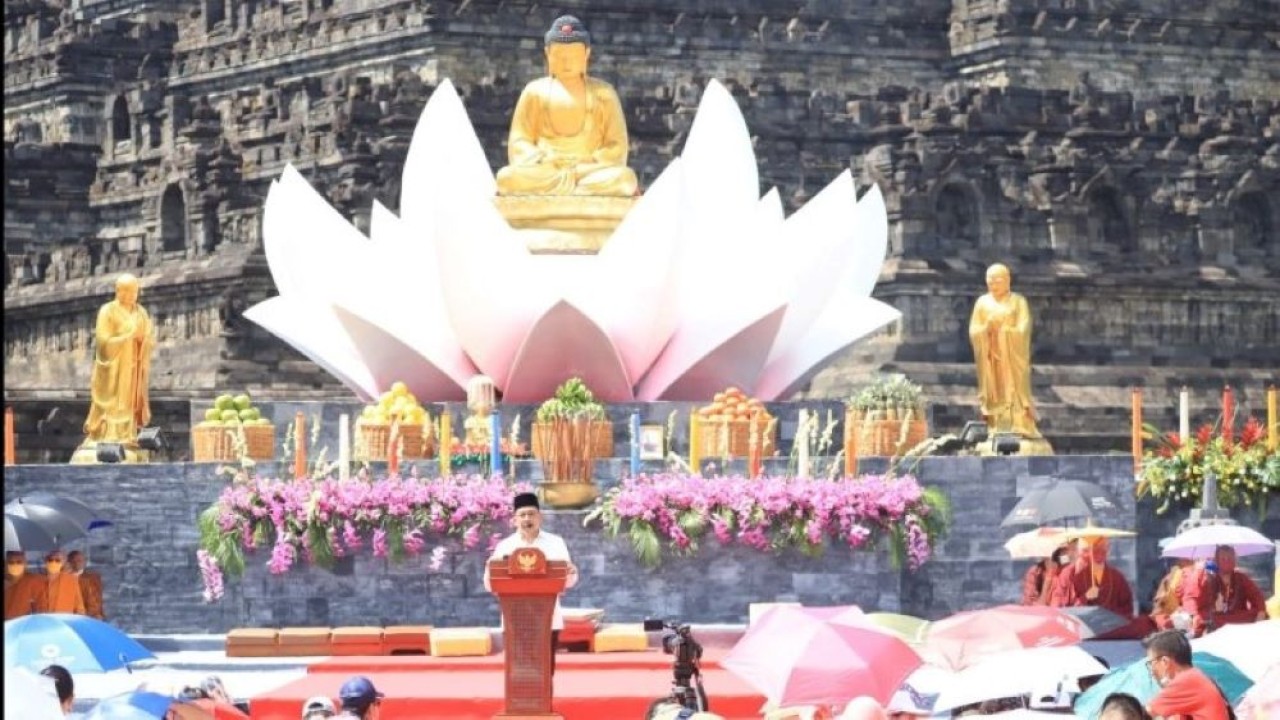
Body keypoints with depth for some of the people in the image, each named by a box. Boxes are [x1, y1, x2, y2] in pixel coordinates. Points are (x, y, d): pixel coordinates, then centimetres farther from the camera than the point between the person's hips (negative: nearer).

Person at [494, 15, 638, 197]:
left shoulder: (603, 93, 13)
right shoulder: (535, 92, 13)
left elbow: (616, 148, 5)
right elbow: (519, 144, 7)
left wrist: (582, 170, -12)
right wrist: (544, 165, -13)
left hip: (591, 171, -1)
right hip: (544, 172, 1)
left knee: (624, 179, -34)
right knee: (508, 178, -33)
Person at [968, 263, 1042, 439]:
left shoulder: (1018, 302, 1)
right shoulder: (982, 303, 8)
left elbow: (1022, 332, -7)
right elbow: (974, 333, 1)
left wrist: (1001, 329, -13)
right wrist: (988, 327, -17)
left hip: (1012, 361, -2)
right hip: (990, 362, 2)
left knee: (1013, 395, -7)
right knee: (994, 395, -1)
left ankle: (1018, 429, -9)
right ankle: (994, 429, -2)